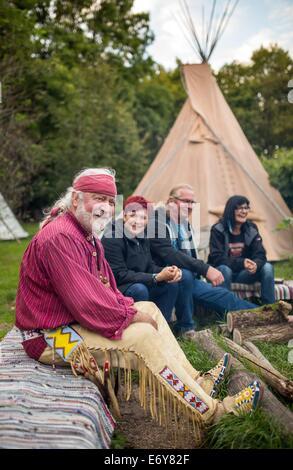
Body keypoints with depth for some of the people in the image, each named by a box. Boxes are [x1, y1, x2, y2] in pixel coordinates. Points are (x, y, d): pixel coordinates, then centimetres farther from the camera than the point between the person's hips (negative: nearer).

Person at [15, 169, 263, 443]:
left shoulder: (88, 235, 11)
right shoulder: (59, 239, -24)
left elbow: (106, 288, 15)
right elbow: (86, 303, -29)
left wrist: (129, 308, -4)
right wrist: (131, 316, -16)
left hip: (74, 320, 11)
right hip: (52, 337, -11)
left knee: (150, 309, 7)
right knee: (143, 336, -21)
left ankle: (196, 384, 7)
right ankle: (208, 412, -10)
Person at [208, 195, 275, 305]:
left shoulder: (251, 229, 0)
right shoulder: (218, 230, -13)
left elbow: (260, 255, -6)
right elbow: (217, 258, -20)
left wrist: (255, 264, -32)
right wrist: (241, 263, -35)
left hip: (243, 273, 4)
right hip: (223, 272, -4)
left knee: (267, 267, -20)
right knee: (225, 270, -37)